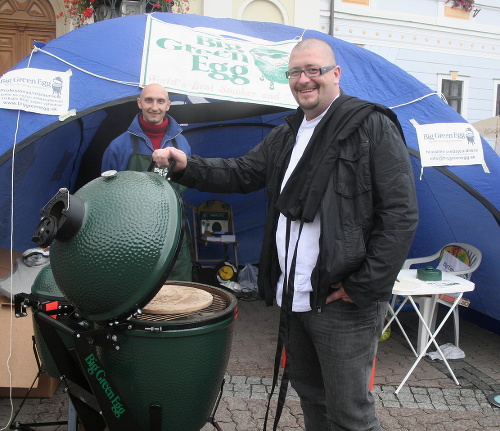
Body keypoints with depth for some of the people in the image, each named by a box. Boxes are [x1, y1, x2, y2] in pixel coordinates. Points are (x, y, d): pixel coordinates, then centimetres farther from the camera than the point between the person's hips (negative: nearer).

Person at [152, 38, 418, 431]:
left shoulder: (372, 126, -9)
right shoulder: (286, 136, 15)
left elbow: (400, 214, -13)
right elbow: (240, 174, 16)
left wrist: (364, 286, -17)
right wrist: (187, 166, 0)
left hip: (343, 301, -7)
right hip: (295, 297, 8)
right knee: (311, 398, 22)